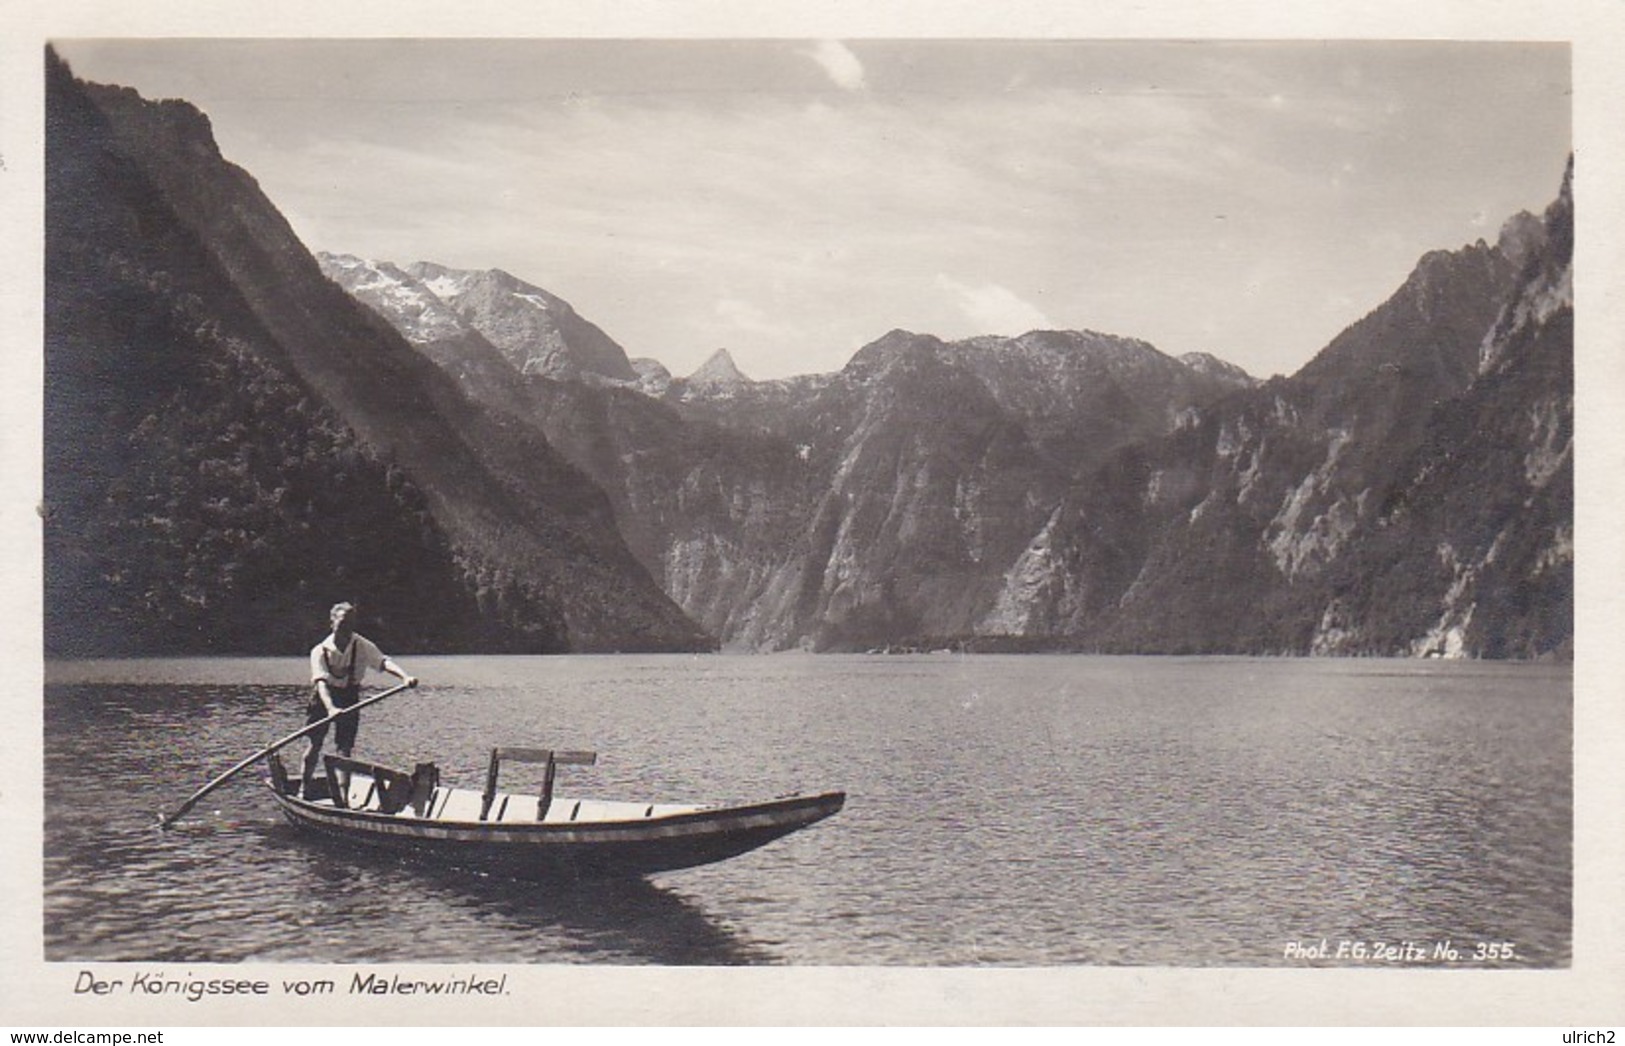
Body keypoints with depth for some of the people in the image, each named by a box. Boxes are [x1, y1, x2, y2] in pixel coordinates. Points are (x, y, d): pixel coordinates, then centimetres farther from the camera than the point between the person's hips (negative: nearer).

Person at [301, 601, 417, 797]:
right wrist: (330, 708, -43)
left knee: (344, 748, -3)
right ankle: (304, 788, 18)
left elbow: (383, 662, -28)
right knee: (315, 744, 2)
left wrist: (405, 677, -47)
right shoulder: (320, 650, -14)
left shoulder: (362, 646, -12)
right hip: (324, 699, 0)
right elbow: (321, 681, -26)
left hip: (349, 697, 0)